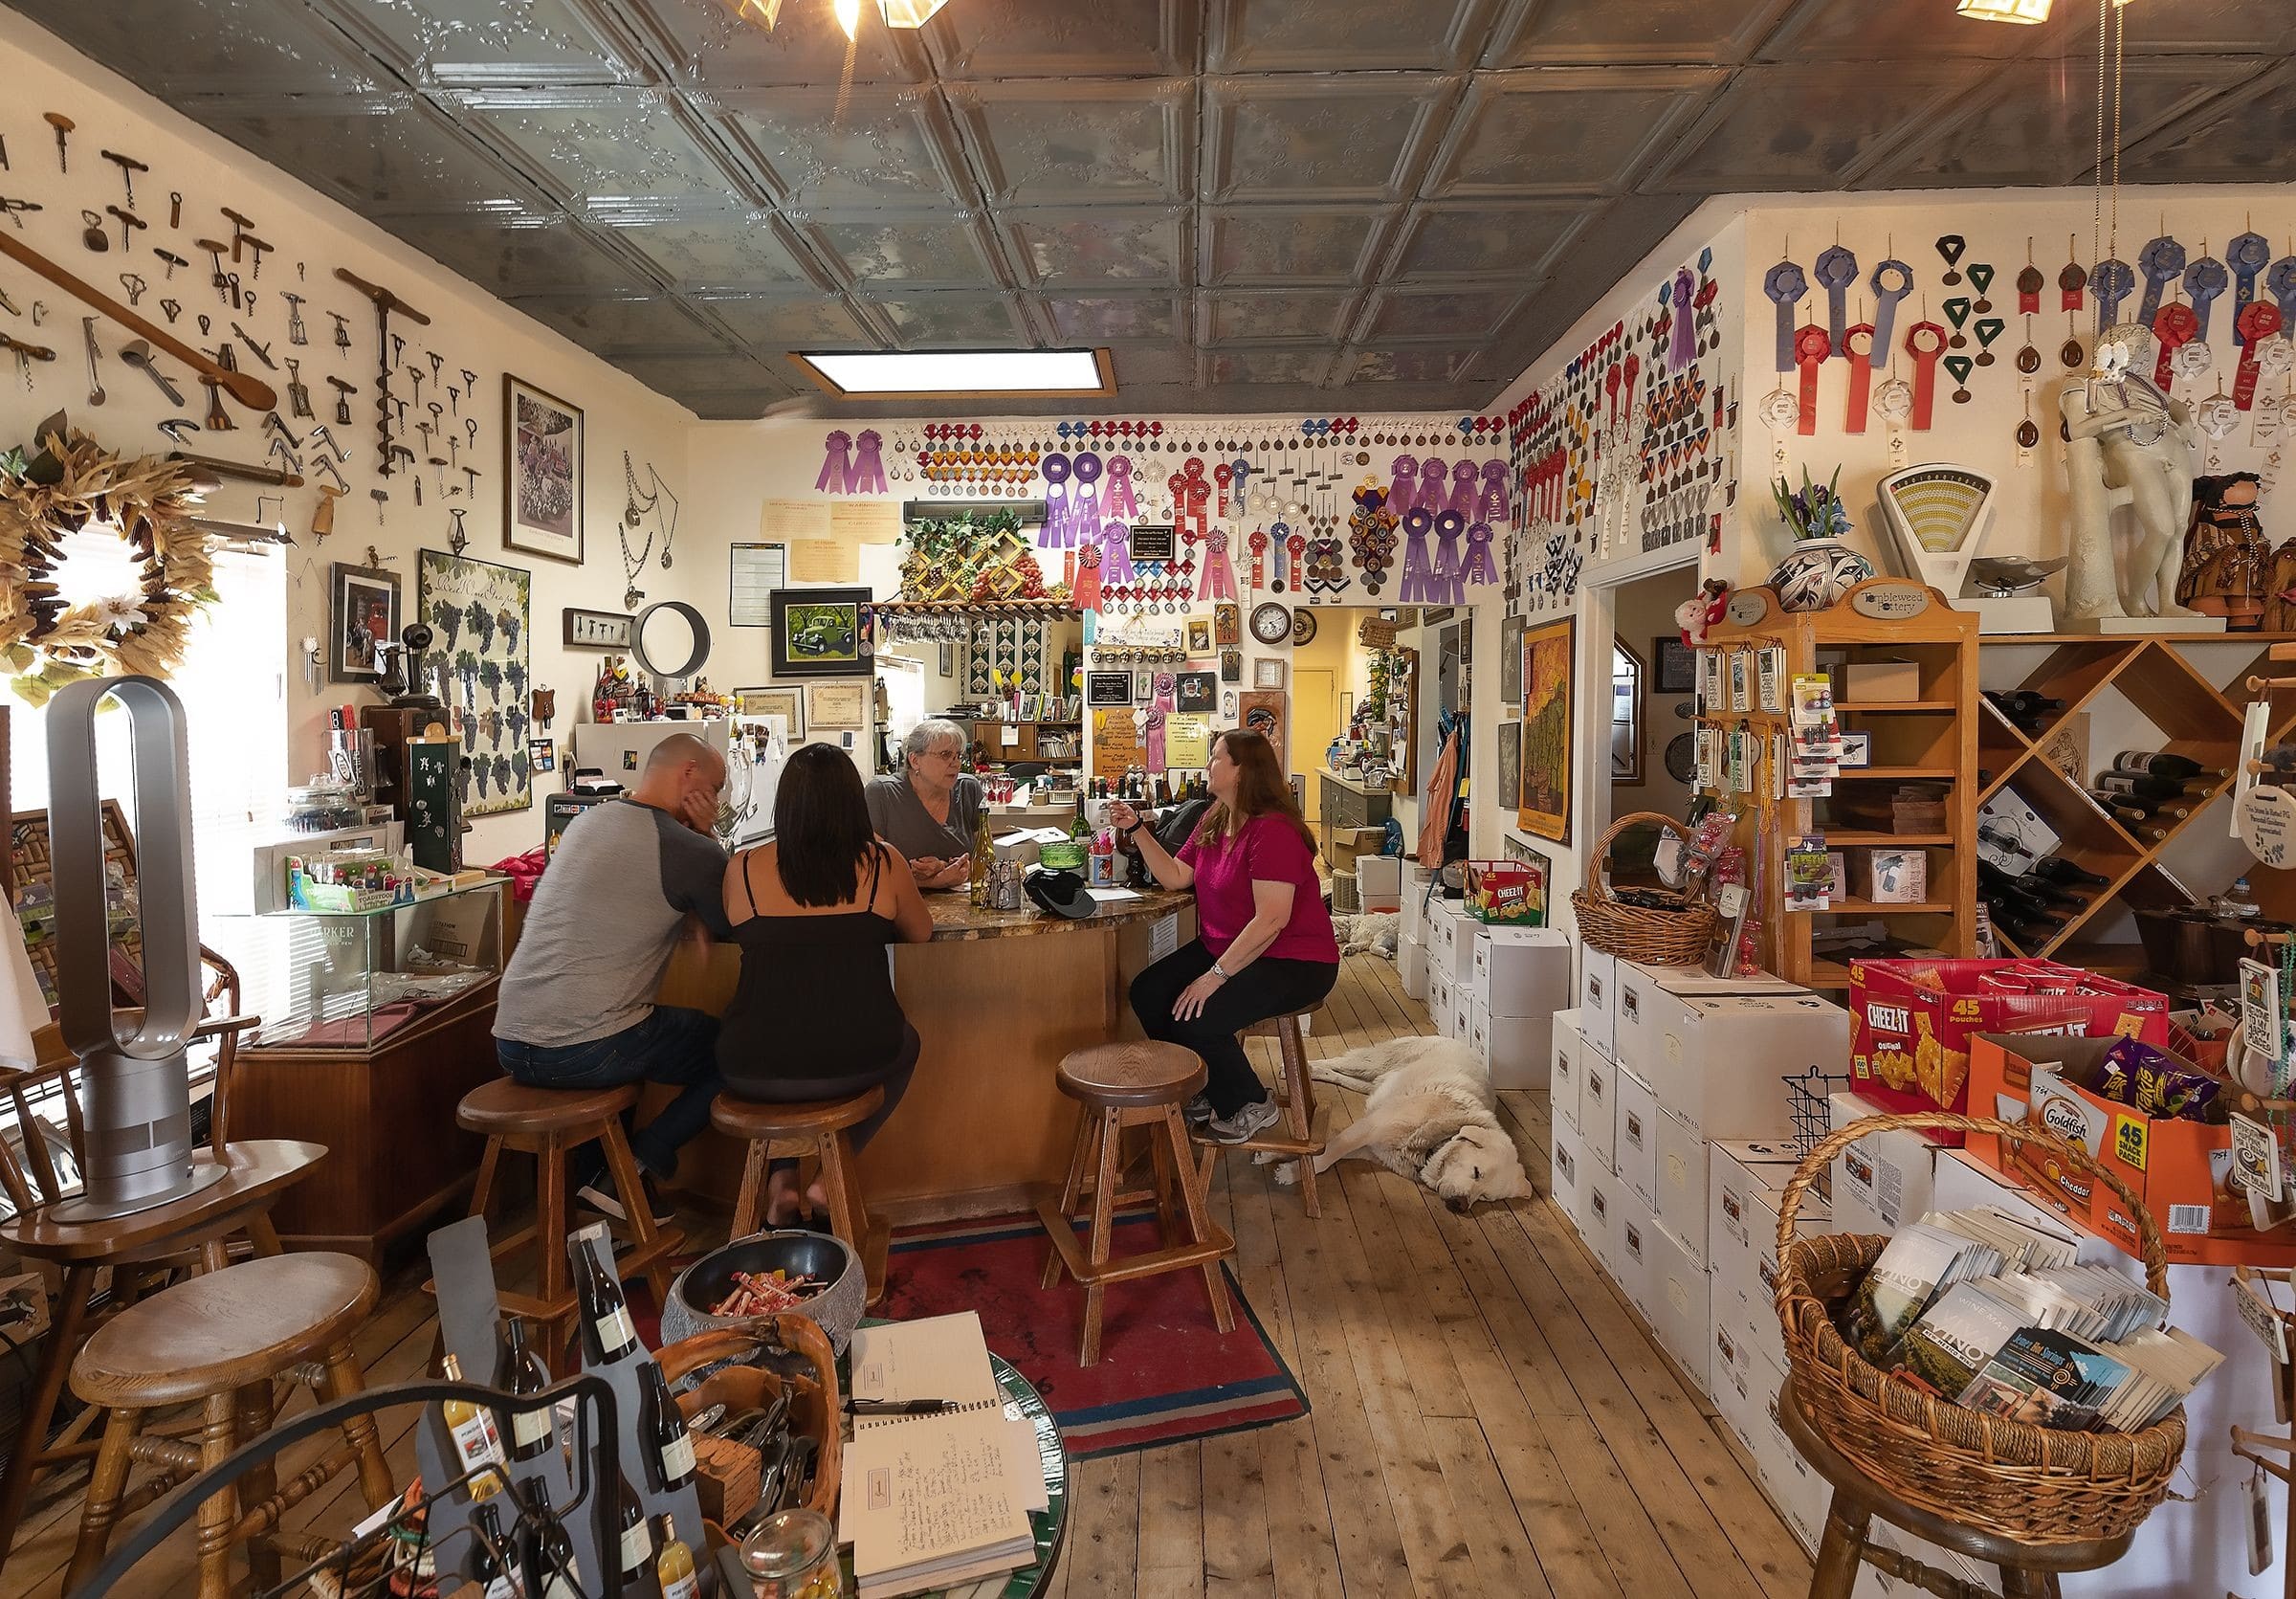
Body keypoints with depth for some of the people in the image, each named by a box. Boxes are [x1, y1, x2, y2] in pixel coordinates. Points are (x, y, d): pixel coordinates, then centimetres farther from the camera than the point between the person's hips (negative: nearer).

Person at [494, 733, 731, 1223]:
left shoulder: (587, 820, 12)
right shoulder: (690, 851, -11)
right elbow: (736, 928, 4)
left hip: (510, 1044, 8)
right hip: (587, 1052, -8)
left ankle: (589, 1174, 28)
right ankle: (635, 1169, 5)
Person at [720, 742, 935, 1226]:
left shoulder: (743, 868, -3)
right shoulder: (882, 863, -4)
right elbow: (921, 933, 14)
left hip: (755, 1074, 1)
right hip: (857, 1063, -1)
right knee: (904, 1044, 34)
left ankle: (780, 1176, 24)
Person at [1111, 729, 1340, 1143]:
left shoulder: (1273, 830, -23)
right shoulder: (1214, 821, 7)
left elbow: (1271, 920, -28)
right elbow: (1176, 876, 9)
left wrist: (1215, 976, -27)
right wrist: (1136, 829, 1)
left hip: (1293, 962, -9)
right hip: (1224, 949, 10)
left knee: (1194, 1018, -24)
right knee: (1147, 994, -4)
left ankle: (1252, 1106, 2)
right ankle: (1206, 1093, 13)